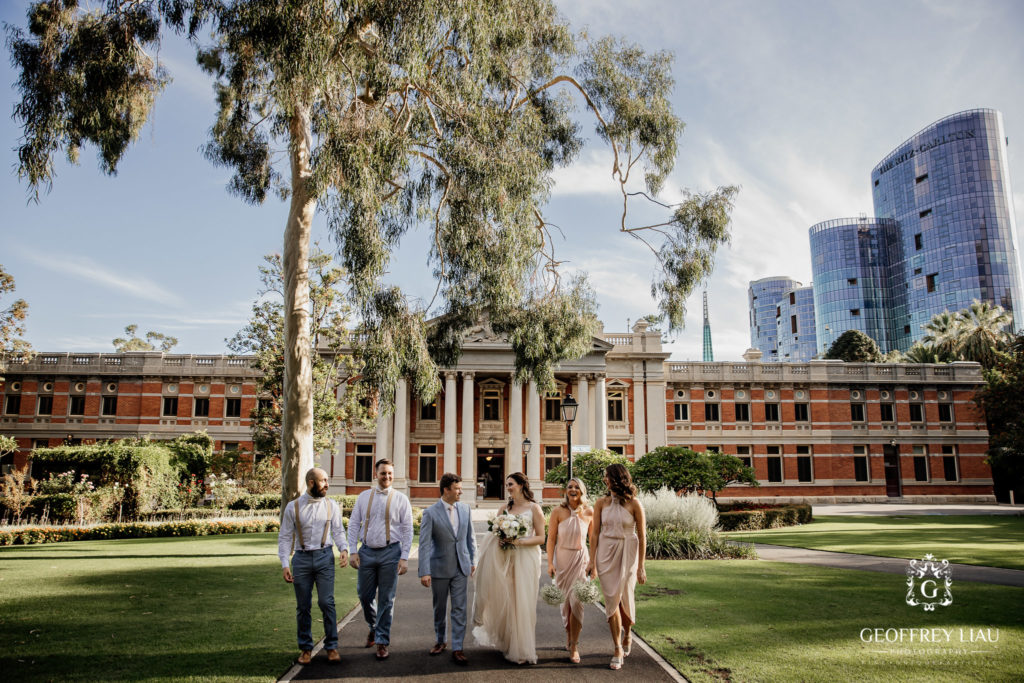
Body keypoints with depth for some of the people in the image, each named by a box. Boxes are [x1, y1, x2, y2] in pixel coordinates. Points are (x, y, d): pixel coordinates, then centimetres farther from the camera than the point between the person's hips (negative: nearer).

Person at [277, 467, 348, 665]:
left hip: (325, 556, 0)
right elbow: (285, 537, 1)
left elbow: (338, 531, 7)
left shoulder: (331, 506, 3)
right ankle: (305, 648, 23)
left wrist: (344, 549, -12)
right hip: (301, 558, 0)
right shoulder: (293, 507, -1)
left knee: (326, 602, -4)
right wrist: (284, 564, -6)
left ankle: (331, 646, 9)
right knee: (303, 606, 8)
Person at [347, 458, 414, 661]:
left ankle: (382, 642, 14)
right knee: (364, 595, 10)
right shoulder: (364, 497, 6)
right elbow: (353, 525, 7)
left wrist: (404, 558, -8)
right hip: (367, 552, 2)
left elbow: (407, 530, -1)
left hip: (390, 553, -2)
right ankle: (374, 627, 38)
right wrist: (353, 551, -2)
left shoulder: (400, 499, 0)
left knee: (386, 599, 2)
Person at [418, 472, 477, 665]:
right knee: (439, 608, 14)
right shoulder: (430, 513, -13)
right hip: (440, 568, -2)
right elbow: (424, 544, -14)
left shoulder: (465, 508, 1)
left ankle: (457, 648, 8)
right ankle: (440, 640, 34)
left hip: (461, 567, 3)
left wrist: (473, 560, 10)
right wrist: (424, 572, -18)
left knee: (459, 609, 1)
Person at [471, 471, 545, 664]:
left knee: (523, 603, -3)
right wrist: (500, 540, -6)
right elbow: (496, 533, 16)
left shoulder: (534, 508, -2)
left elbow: (541, 538, -4)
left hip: (526, 559, -4)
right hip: (505, 559, 4)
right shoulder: (505, 508, 11)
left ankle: (523, 650, 7)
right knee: (505, 601, 3)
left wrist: (519, 542, -16)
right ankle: (507, 643, 16)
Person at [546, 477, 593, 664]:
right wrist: (550, 563, -8)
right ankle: (570, 640, 26)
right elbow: (551, 538, -3)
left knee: (577, 601, -6)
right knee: (565, 601, 8)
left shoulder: (589, 513, -1)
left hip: (581, 559, 0)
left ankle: (574, 646, 2)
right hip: (562, 558, 0)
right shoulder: (558, 512, -5)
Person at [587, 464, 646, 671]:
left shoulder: (633, 504, -8)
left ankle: (627, 633, 36)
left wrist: (641, 566, -7)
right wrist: (592, 561, -2)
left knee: (624, 598, 4)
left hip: (627, 554, -2)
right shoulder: (601, 503, 1)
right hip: (606, 553, 2)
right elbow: (595, 533, 3)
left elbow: (641, 536, -5)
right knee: (611, 600, 0)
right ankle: (618, 649, 10)